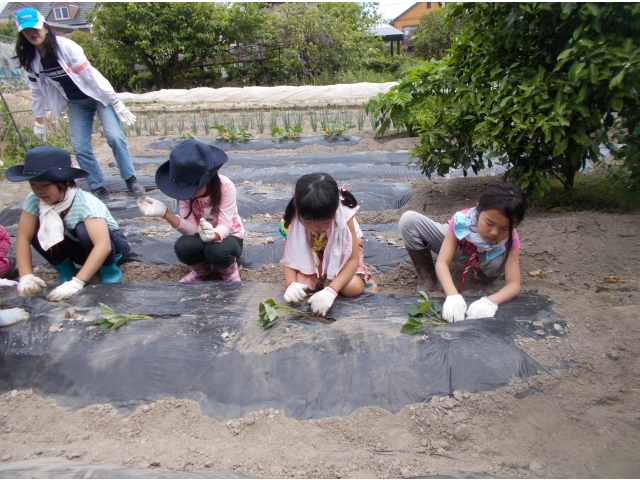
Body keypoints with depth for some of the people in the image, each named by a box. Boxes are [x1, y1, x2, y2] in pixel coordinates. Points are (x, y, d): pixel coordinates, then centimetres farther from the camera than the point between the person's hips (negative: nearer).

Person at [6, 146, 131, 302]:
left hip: (111, 243, -4)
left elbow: (103, 246, -43)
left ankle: (109, 270, -9)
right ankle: (65, 271, 0)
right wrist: (26, 276, -32)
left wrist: (76, 283, -49)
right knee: (34, 229, -20)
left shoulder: (86, 203, -34)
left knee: (84, 229, -36)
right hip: (79, 248, 5)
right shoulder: (34, 199, -19)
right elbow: (23, 237, -19)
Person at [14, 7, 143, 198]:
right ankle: (99, 187, 8)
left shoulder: (65, 46, -20)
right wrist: (39, 121, 13)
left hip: (98, 95, -5)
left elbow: (91, 74, -22)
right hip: (76, 103, 5)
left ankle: (131, 180, -5)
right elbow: (37, 91, 8)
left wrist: (116, 102, -22)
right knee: (80, 148, -4)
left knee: (115, 137, -19)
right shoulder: (31, 60, -4)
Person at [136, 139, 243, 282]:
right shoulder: (184, 189, -15)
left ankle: (229, 269, 0)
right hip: (201, 236, 3)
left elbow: (225, 226, -28)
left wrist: (213, 235, -52)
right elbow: (191, 228, -21)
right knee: (182, 246, -30)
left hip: (227, 236, -3)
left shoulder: (225, 186, -24)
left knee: (217, 250, -37)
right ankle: (201, 270, 5)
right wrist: (165, 213, -38)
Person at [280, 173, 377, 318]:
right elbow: (290, 255, -19)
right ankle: (322, 276, 9)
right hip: (311, 253, 2)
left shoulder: (344, 215, -34)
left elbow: (353, 259, -29)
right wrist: (291, 285, -40)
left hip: (342, 251, -2)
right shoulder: (294, 218, -30)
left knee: (353, 288, -27)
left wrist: (331, 290, -43)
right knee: (299, 285, -23)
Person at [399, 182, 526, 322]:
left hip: (482, 256, 1)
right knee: (409, 220, -28)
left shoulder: (510, 238, -33)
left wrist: (490, 301, -57)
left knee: (498, 263, -38)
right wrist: (453, 296, -59)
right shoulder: (461, 220, -38)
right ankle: (426, 278, -12)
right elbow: (442, 262, -41)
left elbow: (514, 284, -36)